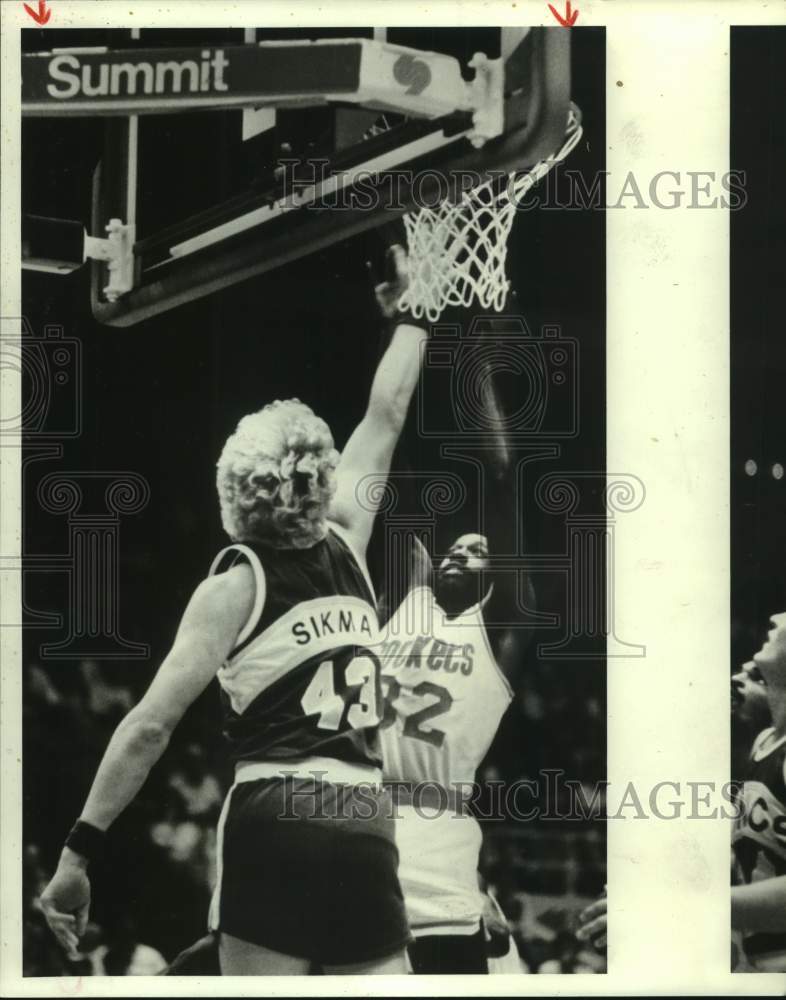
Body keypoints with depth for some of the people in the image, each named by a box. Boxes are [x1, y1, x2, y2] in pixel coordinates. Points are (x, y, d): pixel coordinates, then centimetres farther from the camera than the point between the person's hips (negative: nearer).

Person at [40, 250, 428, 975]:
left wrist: (80, 849, -5)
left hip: (275, 824, -4)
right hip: (366, 829, 4)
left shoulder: (234, 585, 0)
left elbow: (150, 726, -8)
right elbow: (387, 416, 23)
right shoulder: (348, 549, 10)